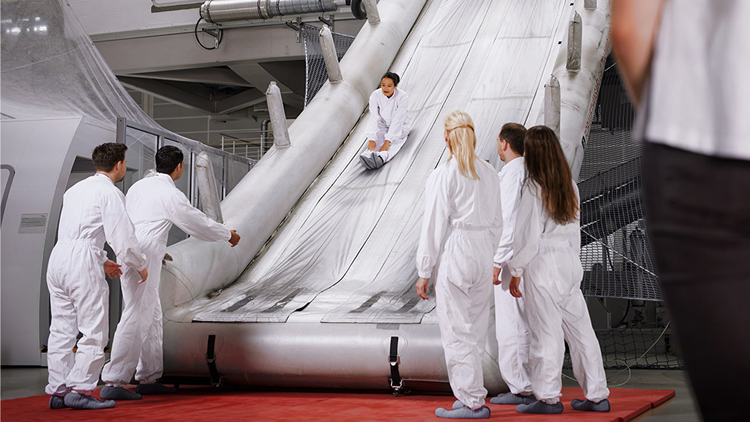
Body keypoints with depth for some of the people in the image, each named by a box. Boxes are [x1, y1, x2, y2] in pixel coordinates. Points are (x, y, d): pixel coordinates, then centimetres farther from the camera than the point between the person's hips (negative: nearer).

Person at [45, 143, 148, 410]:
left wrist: (103, 261, 36)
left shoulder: (75, 189, 22)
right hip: (82, 261, -8)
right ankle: (79, 390, -7)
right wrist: (140, 266, 5)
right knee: (95, 330, -3)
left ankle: (58, 390, 11)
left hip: (58, 257, 9)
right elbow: (121, 235, -10)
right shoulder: (110, 192, -5)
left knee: (61, 329, 10)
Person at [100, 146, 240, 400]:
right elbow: (198, 224, 1)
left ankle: (148, 378, 21)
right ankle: (113, 383, -9)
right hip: (144, 262, -9)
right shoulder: (171, 195, -10)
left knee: (152, 318, 15)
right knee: (135, 319, -8)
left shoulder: (138, 186, 14)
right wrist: (228, 235, 17)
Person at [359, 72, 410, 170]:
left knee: (395, 140, -33)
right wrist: (371, 139, -41)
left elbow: (397, 121, -31)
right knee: (376, 138, -30)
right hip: (382, 126, 2)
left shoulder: (402, 97, -24)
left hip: (399, 127, -2)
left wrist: (387, 141, -41)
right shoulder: (375, 95, -17)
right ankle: (368, 155, -61)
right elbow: (374, 118, -27)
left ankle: (380, 158, -63)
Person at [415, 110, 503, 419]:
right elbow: (497, 222, 12)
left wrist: (424, 272, -4)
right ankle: (470, 395, 20)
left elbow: (434, 226, -9)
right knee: (475, 330, 13)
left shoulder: (443, 176, -10)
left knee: (457, 332, 0)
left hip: (453, 255, -6)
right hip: (483, 254, 6)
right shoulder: (489, 174, 8)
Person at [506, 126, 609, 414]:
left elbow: (528, 236, -14)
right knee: (580, 329, 10)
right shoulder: (569, 185, 8)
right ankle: (597, 395, 15)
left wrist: (515, 271, -5)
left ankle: (548, 398, 8)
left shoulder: (533, 188, -13)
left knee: (546, 333, 0)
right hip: (570, 262, 7)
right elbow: (575, 230, 14)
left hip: (543, 264, -7)